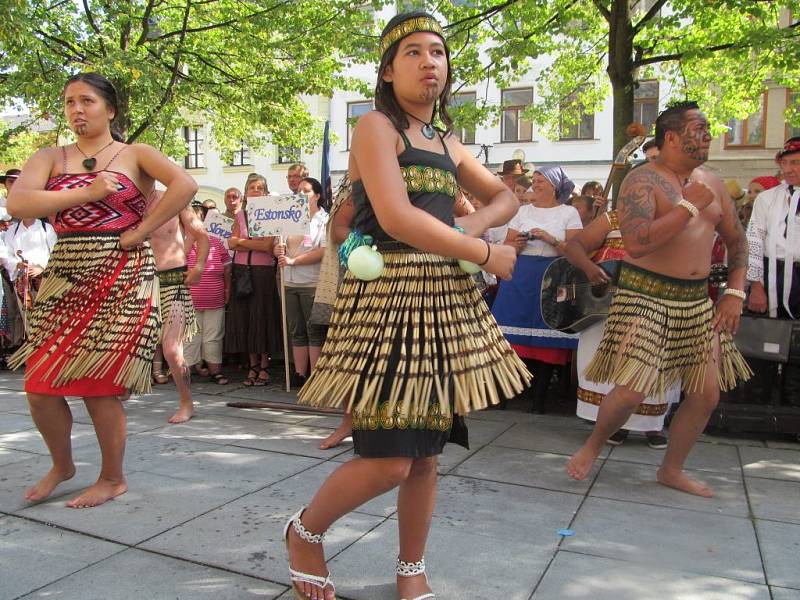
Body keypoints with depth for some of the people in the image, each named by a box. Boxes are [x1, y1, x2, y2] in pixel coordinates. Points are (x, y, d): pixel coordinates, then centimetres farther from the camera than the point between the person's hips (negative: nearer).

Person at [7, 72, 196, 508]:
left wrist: (142, 231, -16)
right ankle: (61, 465, 29)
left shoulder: (135, 155, 4)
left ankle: (112, 479, 18)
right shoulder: (50, 158, 12)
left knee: (99, 384, -2)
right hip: (65, 277, 4)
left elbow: (185, 185, -15)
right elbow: (17, 203, -6)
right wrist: (88, 192, -10)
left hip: (121, 278, -4)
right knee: (40, 384, 2)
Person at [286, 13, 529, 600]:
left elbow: (505, 195, 27)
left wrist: (474, 226, 4)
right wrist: (488, 255, -9)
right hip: (388, 294, -7)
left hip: (447, 298, 7)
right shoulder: (376, 126, -4)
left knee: (426, 453, 10)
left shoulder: (447, 143, 17)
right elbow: (397, 218, -18)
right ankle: (304, 531, 21)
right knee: (388, 460, -8)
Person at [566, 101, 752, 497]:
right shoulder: (643, 180, -10)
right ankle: (593, 446, 17)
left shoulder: (711, 183, 12)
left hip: (696, 300, 7)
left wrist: (735, 292, 7)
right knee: (632, 390, -13)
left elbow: (736, 240, 19)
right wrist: (689, 204, -20)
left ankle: (672, 470, 27)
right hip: (645, 295, -7)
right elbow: (636, 243, -25)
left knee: (707, 393, 8)